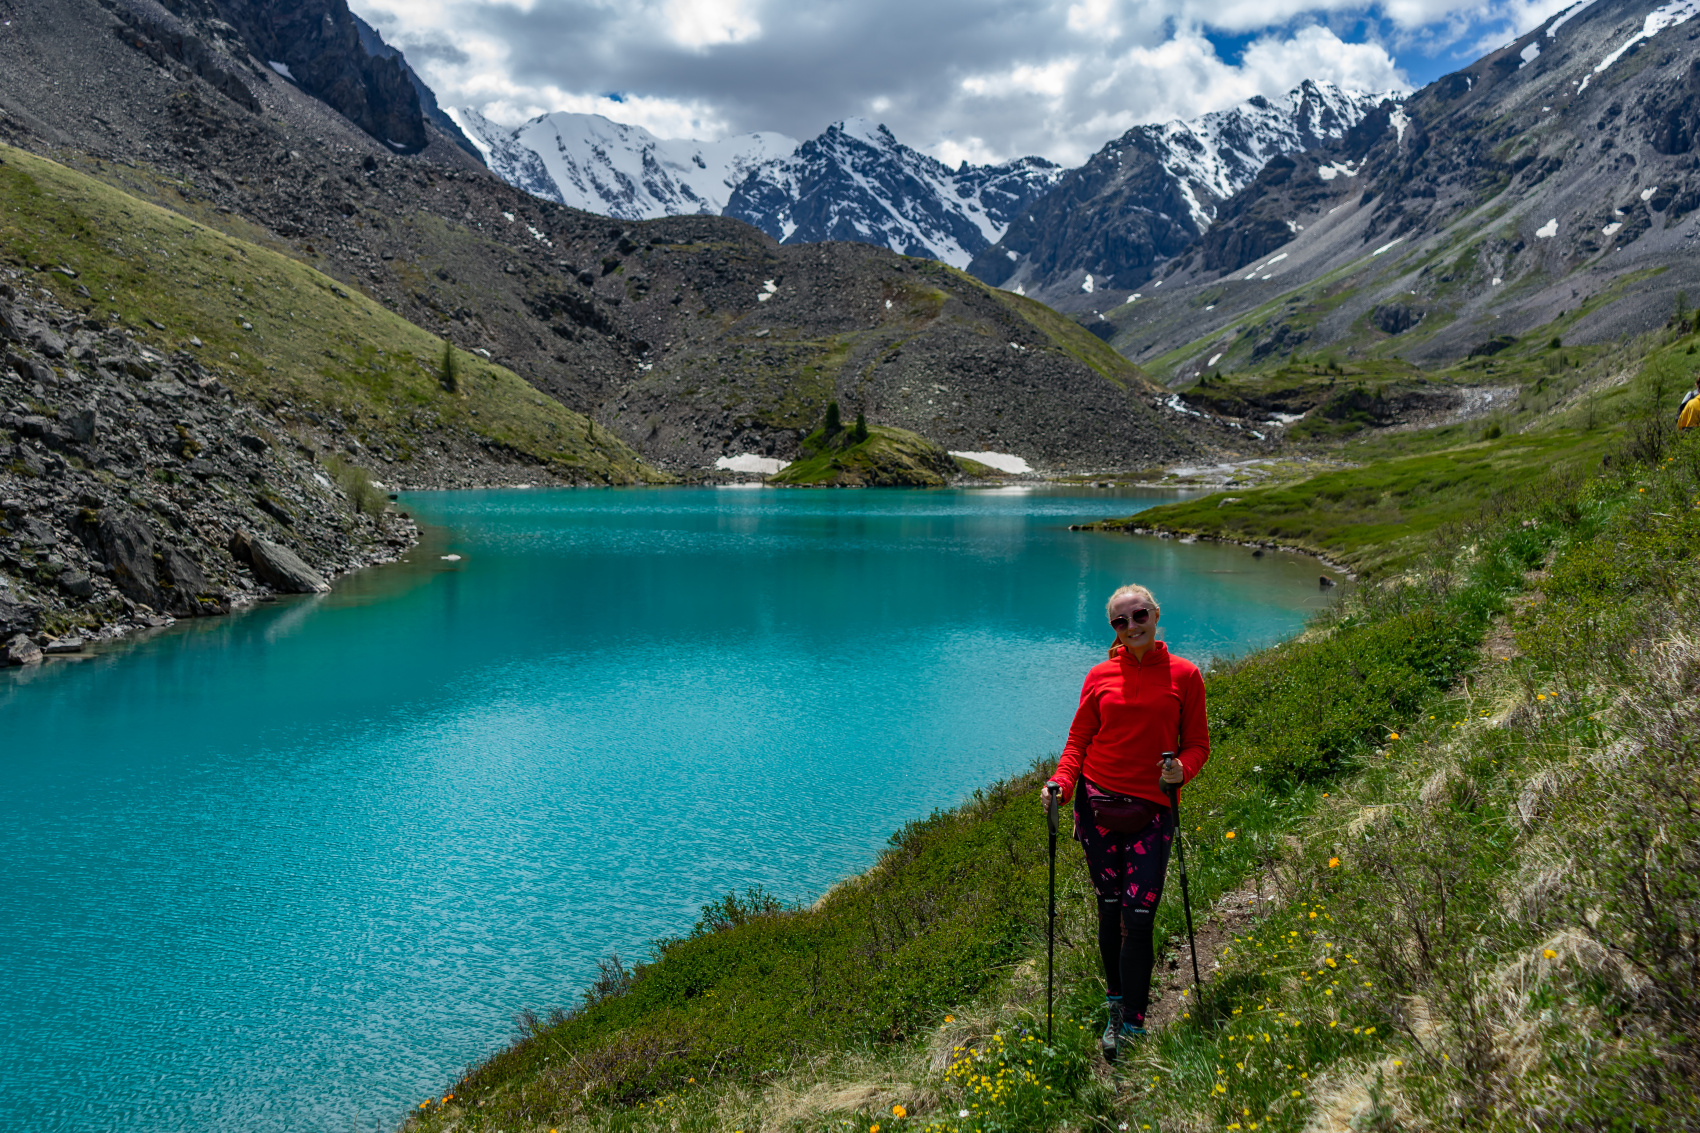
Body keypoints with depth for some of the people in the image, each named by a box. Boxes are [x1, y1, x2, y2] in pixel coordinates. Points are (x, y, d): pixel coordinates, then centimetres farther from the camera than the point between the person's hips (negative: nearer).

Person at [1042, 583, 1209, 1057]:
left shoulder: (1184, 675, 1)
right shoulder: (1100, 676, 5)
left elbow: (1197, 743, 5)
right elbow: (1079, 739, 8)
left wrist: (1182, 769, -16)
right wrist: (1061, 781, -9)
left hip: (1150, 809, -2)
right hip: (1097, 802, 2)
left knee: (1139, 917, -6)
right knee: (1109, 908, 10)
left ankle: (1132, 1025, 6)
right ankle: (1117, 998, 28)